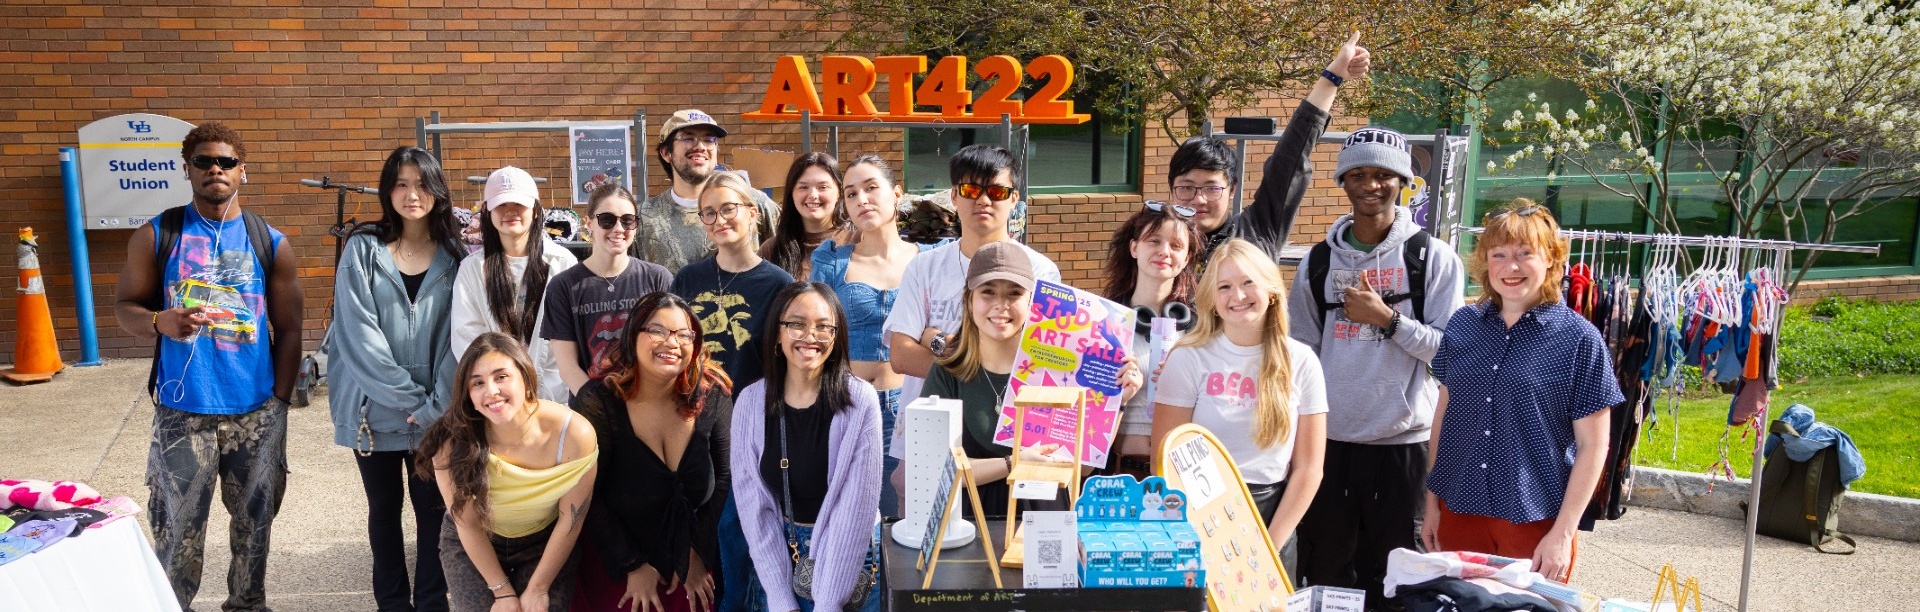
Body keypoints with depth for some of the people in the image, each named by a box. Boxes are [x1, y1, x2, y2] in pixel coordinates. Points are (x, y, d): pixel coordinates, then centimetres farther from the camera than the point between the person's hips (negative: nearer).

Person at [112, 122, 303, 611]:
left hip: (257, 411, 1)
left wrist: (280, 401, 0)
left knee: (255, 521, 11)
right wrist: (160, 321, -19)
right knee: (177, 527, 3)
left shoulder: (271, 243, 2)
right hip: (182, 411, -1)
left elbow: (288, 328, 4)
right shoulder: (155, 236, 1)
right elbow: (125, 306, 4)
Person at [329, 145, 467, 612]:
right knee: (384, 510, 13)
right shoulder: (363, 250, -2)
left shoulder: (455, 256, 1)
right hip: (376, 409, 0)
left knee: (433, 511, 4)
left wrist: (435, 406, -13)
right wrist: (409, 398, -14)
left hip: (435, 412, 0)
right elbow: (357, 335, -9)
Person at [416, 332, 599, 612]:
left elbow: (570, 519, -16)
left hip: (544, 543, 0)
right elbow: (467, 525, -14)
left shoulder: (574, 434, -28)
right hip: (471, 546, 0)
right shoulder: (452, 443, -27)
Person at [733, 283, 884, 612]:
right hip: (780, 556, 3)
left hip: (851, 556, -2)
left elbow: (858, 505, -17)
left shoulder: (859, 400, -15)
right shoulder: (752, 402, -7)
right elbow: (753, 504, -7)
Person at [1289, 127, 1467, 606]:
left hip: (1403, 440, -2)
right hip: (1328, 438, 2)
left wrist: (1387, 318, -14)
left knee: (1393, 572, 8)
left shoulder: (1433, 257, 0)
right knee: (1325, 570, 10)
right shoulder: (1320, 261, 7)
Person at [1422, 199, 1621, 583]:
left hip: (1535, 522, -3)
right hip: (1459, 510, 3)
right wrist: (1432, 501, 10)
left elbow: (1592, 445, -6)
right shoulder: (1463, 324, 3)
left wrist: (1563, 532, -10)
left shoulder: (1579, 339, -8)